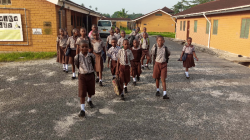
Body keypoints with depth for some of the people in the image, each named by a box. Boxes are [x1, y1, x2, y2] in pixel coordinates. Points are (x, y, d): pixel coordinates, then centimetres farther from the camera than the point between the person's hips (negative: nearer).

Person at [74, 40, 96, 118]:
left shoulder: (91, 56, -8)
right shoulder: (77, 57, -12)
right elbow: (77, 66, 3)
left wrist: (90, 70, 8)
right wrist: (82, 70, 4)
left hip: (91, 75, 2)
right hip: (82, 76, -2)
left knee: (90, 90, 20)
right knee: (82, 93, -4)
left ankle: (89, 100, 51)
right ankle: (82, 109, 2)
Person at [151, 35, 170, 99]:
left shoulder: (165, 48, -5)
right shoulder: (154, 47, -7)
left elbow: (168, 54, 15)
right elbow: (152, 54, 9)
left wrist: (166, 58, 7)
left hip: (164, 64, -1)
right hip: (157, 64, 1)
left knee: (163, 80, -4)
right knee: (157, 78, 14)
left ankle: (165, 94, -7)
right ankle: (158, 90, 35)